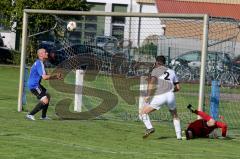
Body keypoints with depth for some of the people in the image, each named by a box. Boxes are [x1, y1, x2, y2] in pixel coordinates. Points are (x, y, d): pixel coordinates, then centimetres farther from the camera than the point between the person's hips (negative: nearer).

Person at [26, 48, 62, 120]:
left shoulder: (39, 63, 16)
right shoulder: (39, 64, -18)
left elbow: (45, 76, 21)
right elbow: (44, 77, -25)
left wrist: (56, 77, 9)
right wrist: (55, 75, -11)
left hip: (36, 85, 11)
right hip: (34, 85, -11)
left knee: (48, 96, 23)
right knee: (45, 100, -18)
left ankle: (43, 116, 28)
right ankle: (30, 115, -15)